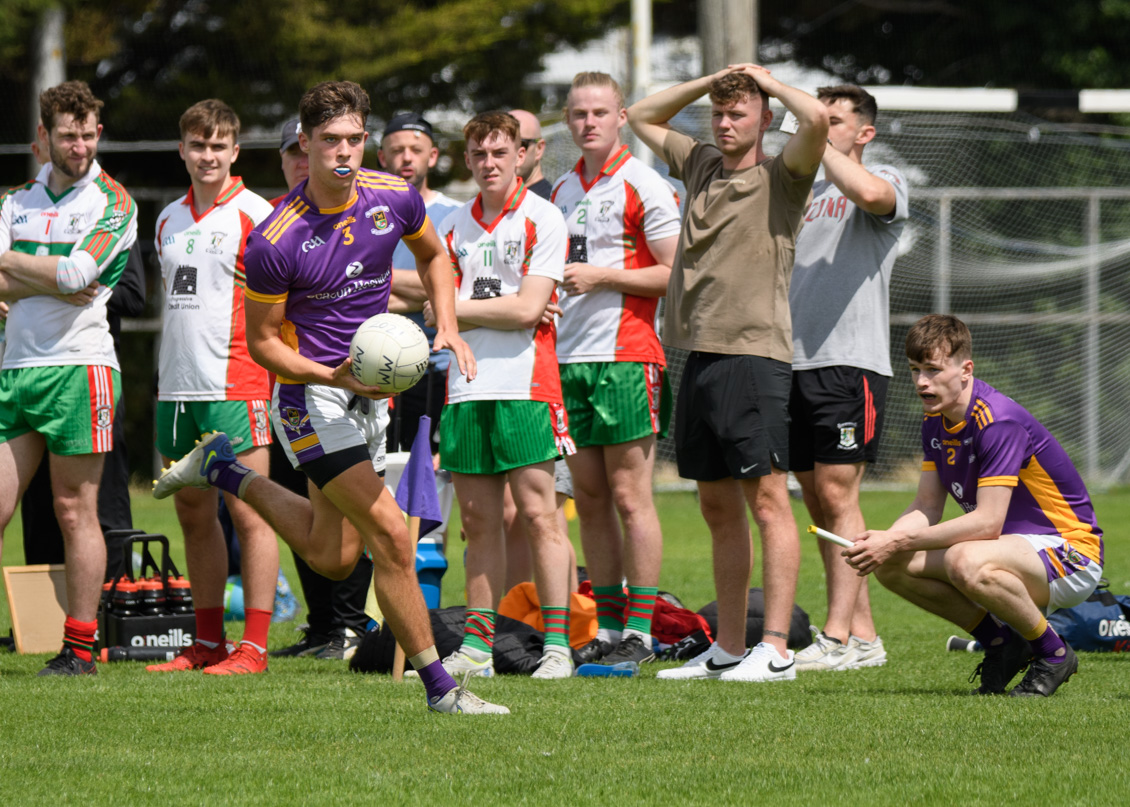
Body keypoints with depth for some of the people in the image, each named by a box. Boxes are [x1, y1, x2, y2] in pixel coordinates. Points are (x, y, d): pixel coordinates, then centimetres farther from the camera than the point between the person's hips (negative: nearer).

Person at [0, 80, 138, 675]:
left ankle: (80, 649, 1)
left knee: (74, 511, -2)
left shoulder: (112, 202, -1)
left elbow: (77, 274, -15)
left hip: (78, 365, -5)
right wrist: (54, 283, -12)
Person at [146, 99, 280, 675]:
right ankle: (208, 643, 18)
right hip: (176, 387, 7)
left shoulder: (255, 215, -5)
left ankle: (254, 647, -7)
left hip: (234, 384, -7)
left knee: (247, 512, -7)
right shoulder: (169, 220, 15)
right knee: (193, 515, 10)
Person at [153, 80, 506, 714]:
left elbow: (433, 255, 16)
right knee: (390, 536, -16)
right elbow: (262, 341, -10)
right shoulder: (275, 241, -21)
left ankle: (225, 471, 34)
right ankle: (439, 686, -7)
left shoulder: (395, 198, -6)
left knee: (332, 559, 15)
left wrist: (448, 328, 0)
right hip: (311, 394, -6)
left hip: (370, 390, 6)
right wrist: (335, 377, -23)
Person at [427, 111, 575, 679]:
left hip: (525, 387, -5)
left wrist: (462, 308, -2)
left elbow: (528, 308, -9)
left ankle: (557, 645, -6)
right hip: (466, 391, 5)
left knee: (537, 515, -7)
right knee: (478, 522, 6)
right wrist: (504, 311, -6)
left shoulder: (542, 219, -1)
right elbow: (439, 311, 8)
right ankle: (476, 646, 9)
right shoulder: (454, 226, 14)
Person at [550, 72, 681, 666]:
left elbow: (677, 273, -9)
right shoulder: (562, 190, 17)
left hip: (626, 359, -7)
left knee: (629, 495, -7)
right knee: (589, 498, 6)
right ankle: (607, 628, 10)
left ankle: (639, 632, -5)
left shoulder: (644, 186, -5)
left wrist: (602, 276, -13)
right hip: (568, 359, 7)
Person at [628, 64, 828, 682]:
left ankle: (775, 650, -11)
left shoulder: (780, 177, -1)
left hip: (754, 353, -7)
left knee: (766, 500, -8)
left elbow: (817, 119, -20)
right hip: (699, 353, 7)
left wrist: (769, 81, -1)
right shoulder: (701, 165, 17)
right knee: (718, 508, 10)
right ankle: (727, 649, 15)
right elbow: (641, 118, 31)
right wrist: (709, 81, 18)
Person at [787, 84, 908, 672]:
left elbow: (869, 193, -25)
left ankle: (838, 638, -13)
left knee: (837, 493, -11)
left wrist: (815, 138, -17)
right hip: (795, 360, 7)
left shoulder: (888, 182, 0)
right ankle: (863, 634, 9)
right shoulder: (803, 193, 22)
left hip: (850, 361, -7)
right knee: (818, 501, 6)